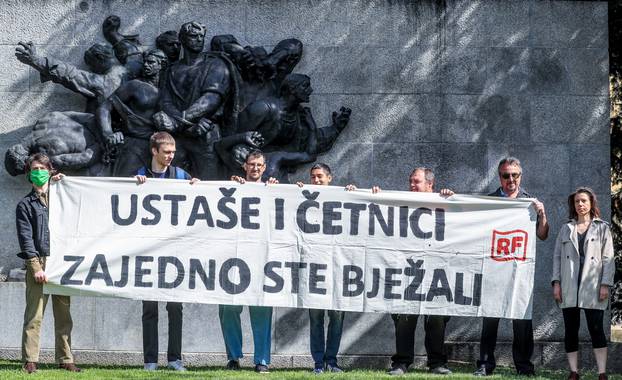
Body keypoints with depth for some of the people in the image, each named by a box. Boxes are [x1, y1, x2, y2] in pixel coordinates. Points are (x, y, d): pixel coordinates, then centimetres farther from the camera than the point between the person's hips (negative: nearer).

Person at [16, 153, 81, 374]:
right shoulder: (26, 205, 9)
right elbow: (26, 239, 1)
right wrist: (36, 267, -11)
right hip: (38, 263, -3)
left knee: (64, 316, 3)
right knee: (34, 315, -8)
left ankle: (65, 359, 7)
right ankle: (30, 360, -7)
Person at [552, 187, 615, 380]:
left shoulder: (602, 228, 8)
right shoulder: (566, 229, 15)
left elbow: (608, 259, 2)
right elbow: (557, 256, 12)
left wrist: (605, 284, -7)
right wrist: (556, 283, 2)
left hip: (592, 288, -3)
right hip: (569, 289, 3)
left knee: (596, 328, -8)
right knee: (571, 330, 3)